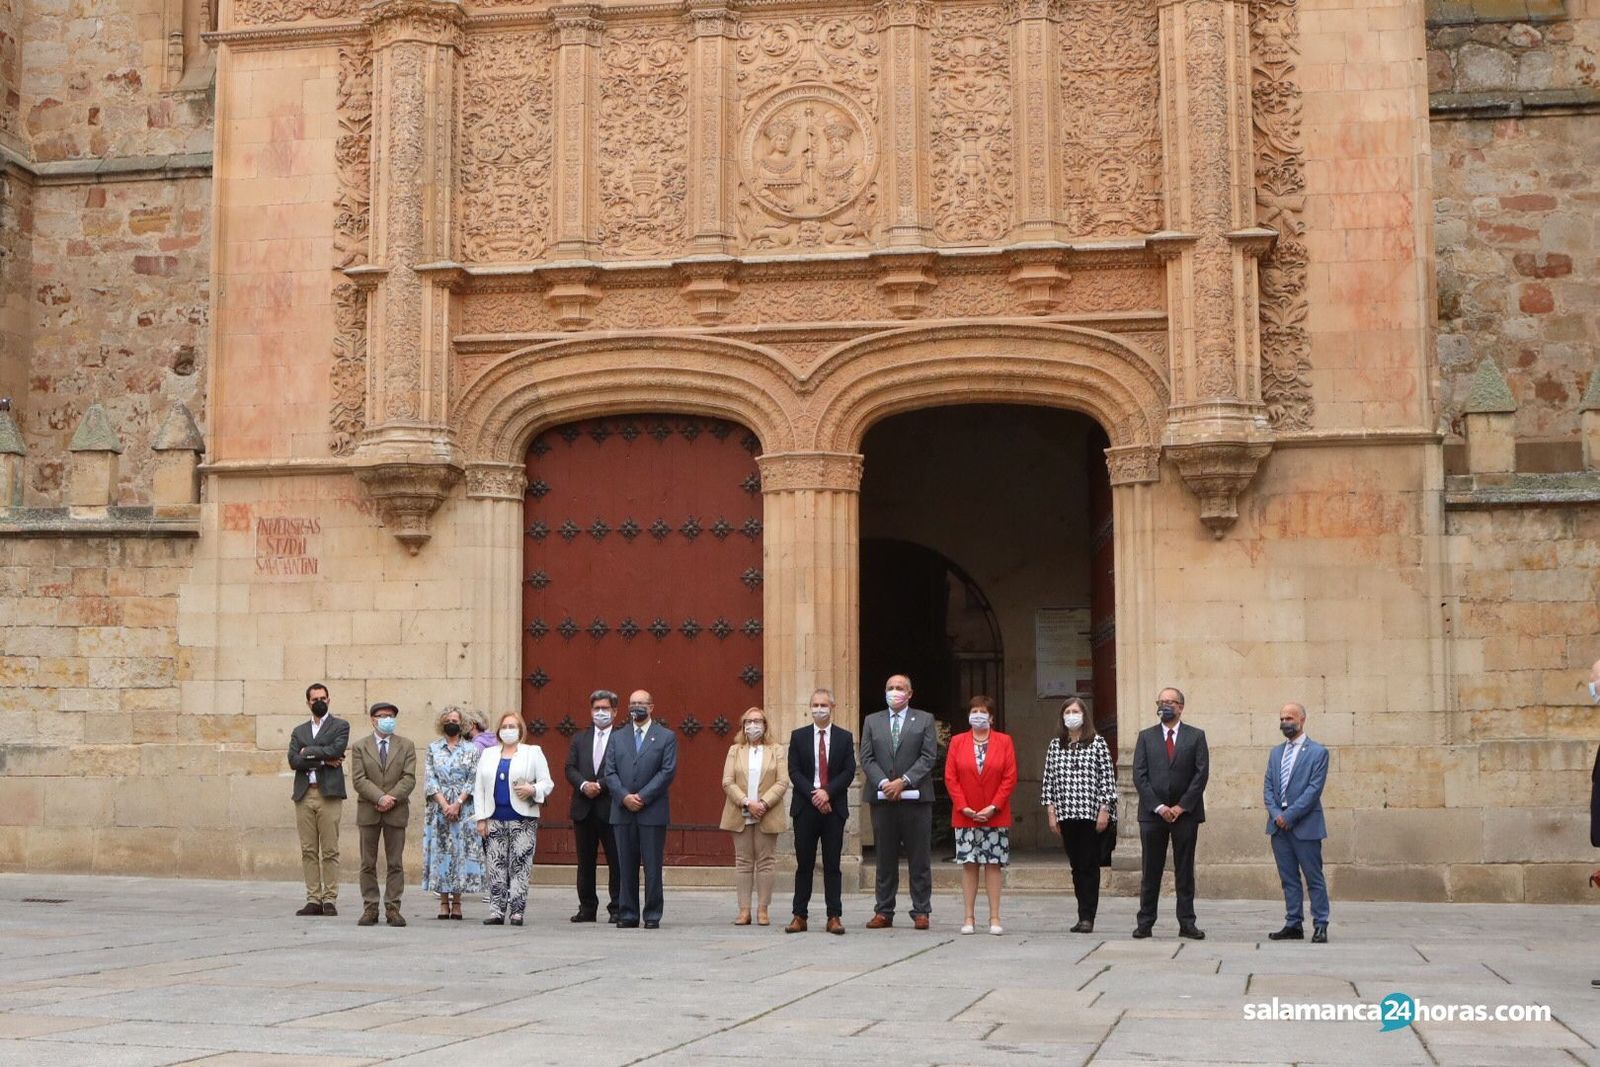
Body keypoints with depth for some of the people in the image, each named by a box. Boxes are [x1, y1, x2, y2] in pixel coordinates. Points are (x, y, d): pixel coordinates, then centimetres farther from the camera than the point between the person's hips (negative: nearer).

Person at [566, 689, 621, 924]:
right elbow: (570, 768, 6)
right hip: (583, 809, 5)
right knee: (585, 862, 9)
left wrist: (600, 785, -17)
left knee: (616, 862, -1)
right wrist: (584, 785, -12)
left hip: (611, 809, -5)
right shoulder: (580, 739, 15)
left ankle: (616, 909, 4)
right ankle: (587, 908, 17)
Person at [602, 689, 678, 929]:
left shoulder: (666, 737, 5)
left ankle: (652, 916, 4)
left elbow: (668, 772, -4)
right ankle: (627, 915, 9)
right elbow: (610, 773, 6)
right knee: (626, 866, 4)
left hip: (652, 812, -3)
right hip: (622, 812, 3)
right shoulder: (618, 738, 14)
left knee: (652, 866, -2)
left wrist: (643, 797, -11)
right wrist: (625, 797, -10)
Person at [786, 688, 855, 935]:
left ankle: (834, 917, 3)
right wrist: (813, 794, -12)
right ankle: (799, 916, 6)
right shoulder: (798, 736, 7)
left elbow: (849, 772, 0)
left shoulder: (844, 737, 6)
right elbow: (794, 771, 1)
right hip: (805, 807, 0)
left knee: (833, 865, 2)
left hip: (834, 807, 0)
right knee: (804, 865, 3)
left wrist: (828, 792, -13)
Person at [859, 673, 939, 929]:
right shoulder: (872, 721, 13)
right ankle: (884, 912, 9)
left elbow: (929, 757, -2)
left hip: (915, 796, -2)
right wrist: (884, 783, -10)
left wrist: (903, 781, -12)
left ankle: (921, 912, 5)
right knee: (885, 858, 5)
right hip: (882, 798, 2)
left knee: (919, 858, 0)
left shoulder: (924, 720, 7)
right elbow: (867, 758, 6)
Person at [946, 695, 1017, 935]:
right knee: (968, 865, 1)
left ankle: (994, 918, 4)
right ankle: (969, 917, 5)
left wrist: (993, 807, -10)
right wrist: (963, 807, -9)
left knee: (994, 865, 0)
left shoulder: (1004, 742, 4)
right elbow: (950, 777, 1)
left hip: (995, 816, -1)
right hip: (965, 815, 1)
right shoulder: (957, 742, 6)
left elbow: (1010, 777, -1)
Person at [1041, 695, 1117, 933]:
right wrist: (1051, 811, 4)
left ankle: (1087, 917, -2)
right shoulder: (1055, 745, 10)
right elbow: (1049, 780, 10)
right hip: (1066, 814, 4)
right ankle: (1085, 915, 12)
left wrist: (1104, 809, -8)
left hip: (1091, 813, -3)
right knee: (1076, 865, 7)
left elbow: (1107, 777, -3)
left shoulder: (1097, 743, 0)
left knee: (1089, 866, -3)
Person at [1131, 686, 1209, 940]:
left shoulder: (1196, 736, 5)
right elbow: (1139, 775, 1)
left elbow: (1202, 774, -2)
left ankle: (1187, 923, 7)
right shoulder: (1146, 737, 8)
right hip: (1152, 813, 1)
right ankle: (1145, 923, 7)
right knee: (1151, 871, 3)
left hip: (1186, 812, -1)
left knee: (1185, 871, 4)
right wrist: (1159, 807, -9)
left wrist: (1182, 806, -9)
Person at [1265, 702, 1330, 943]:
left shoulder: (1317, 752, -3)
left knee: (1314, 878, -1)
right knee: (1288, 878, 8)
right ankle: (1293, 925, 12)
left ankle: (1320, 926, 3)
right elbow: (1268, 787, 11)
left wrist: (1290, 815, -15)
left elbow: (1314, 789, -10)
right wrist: (1276, 814, -6)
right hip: (1279, 824, 6)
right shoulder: (1276, 753, 16)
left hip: (1305, 825, -5)